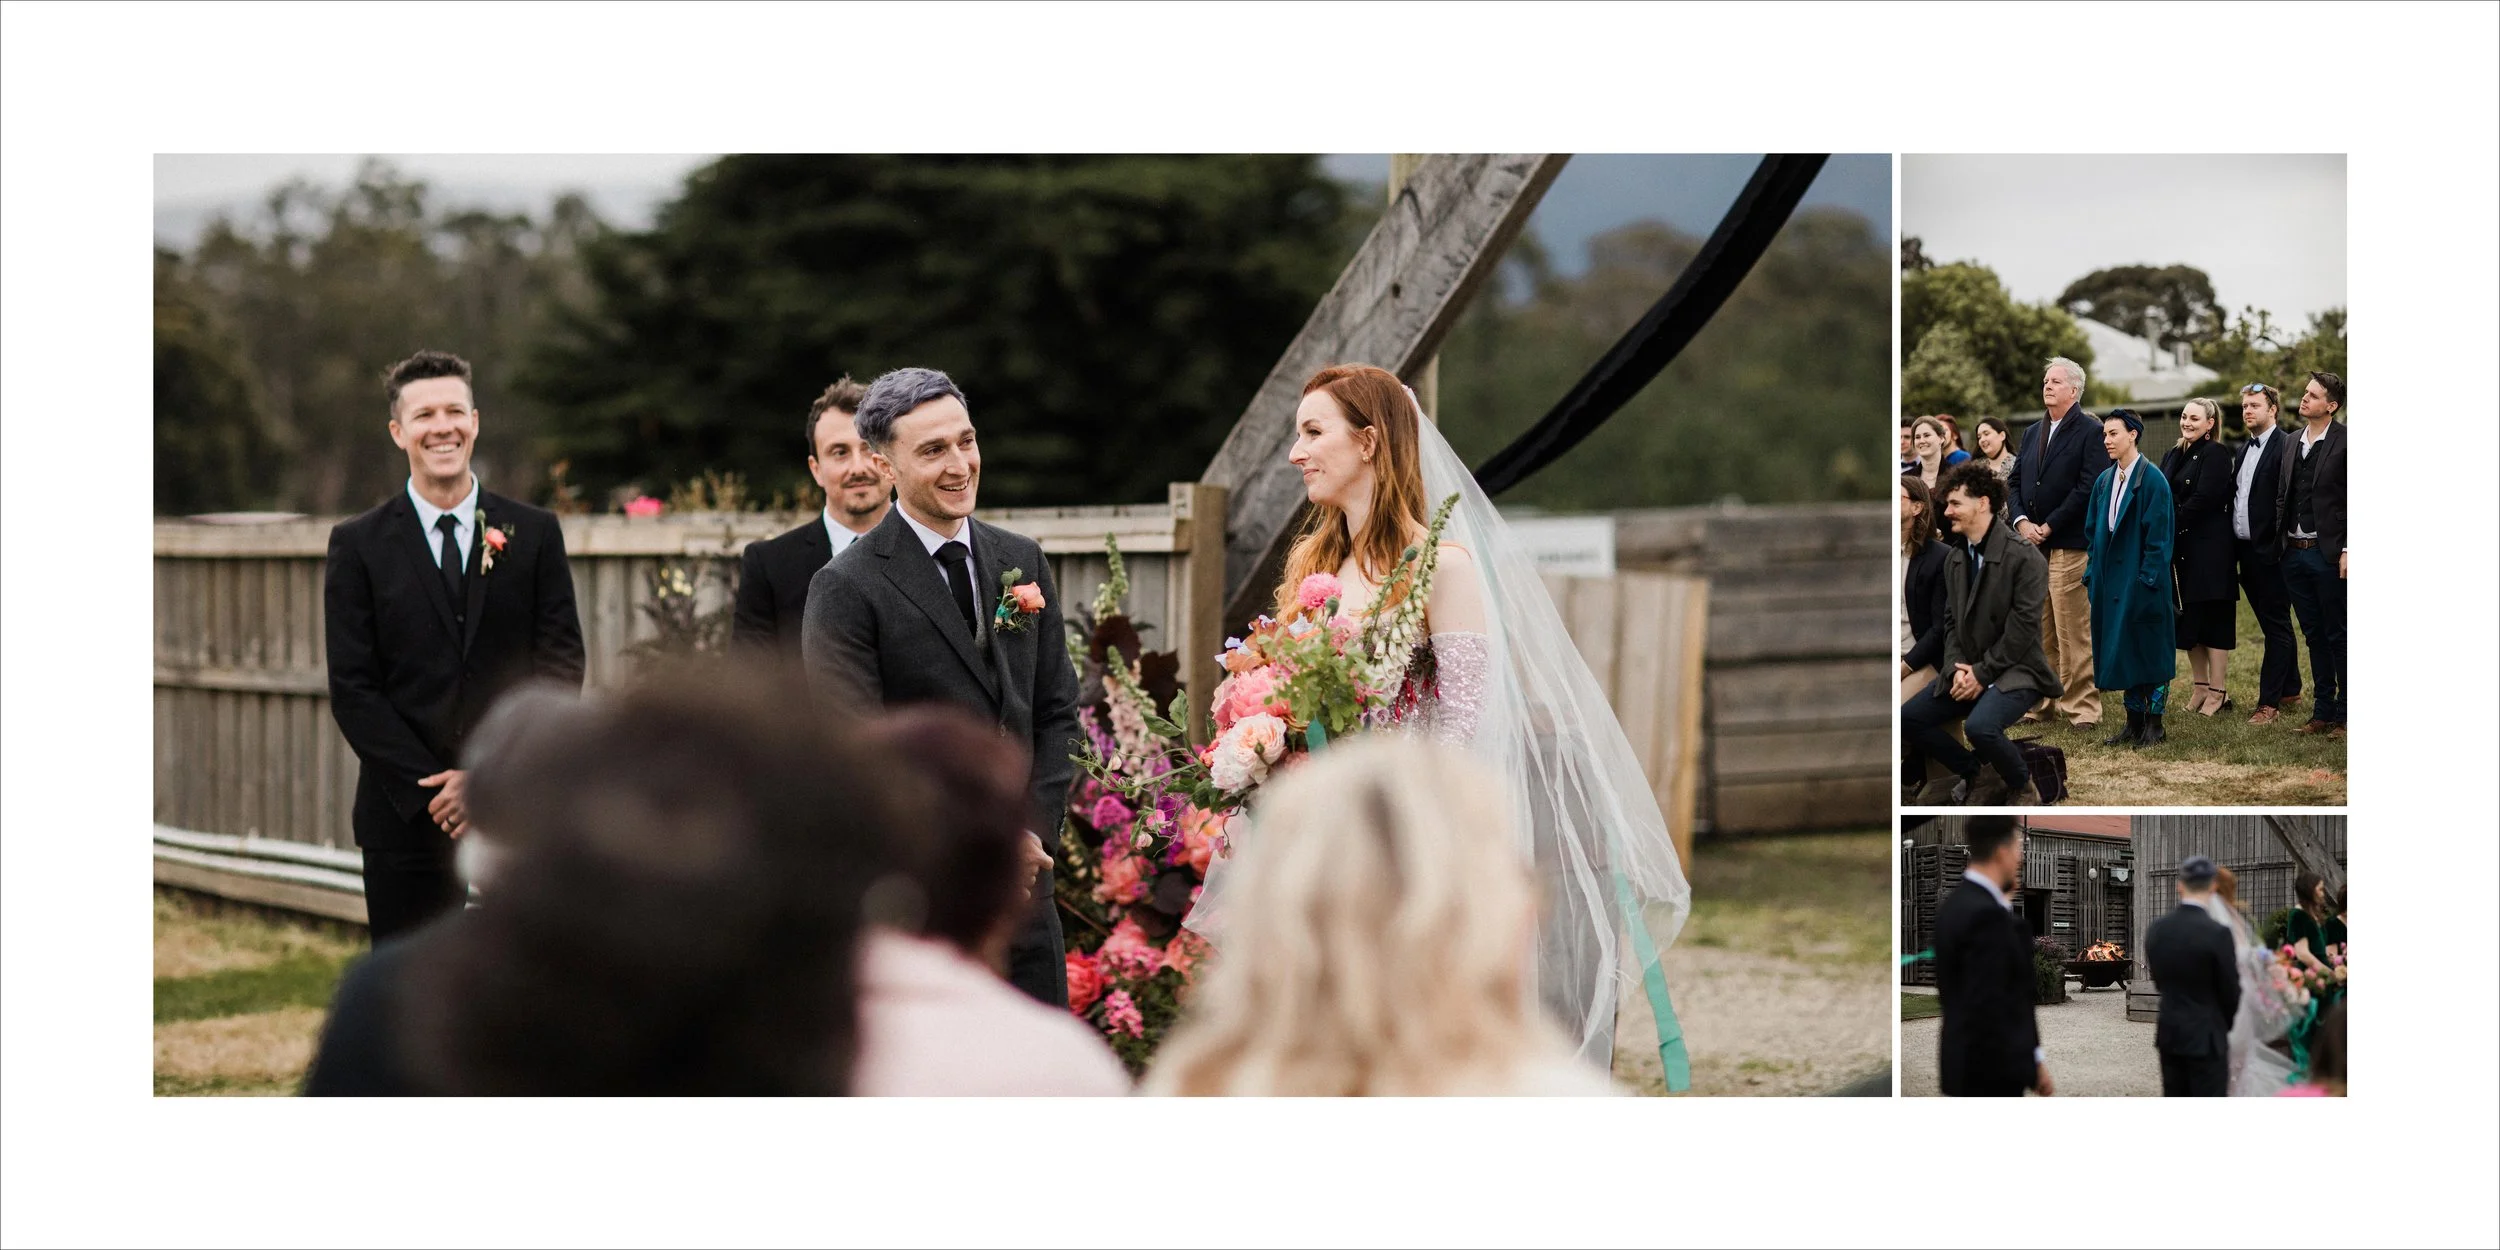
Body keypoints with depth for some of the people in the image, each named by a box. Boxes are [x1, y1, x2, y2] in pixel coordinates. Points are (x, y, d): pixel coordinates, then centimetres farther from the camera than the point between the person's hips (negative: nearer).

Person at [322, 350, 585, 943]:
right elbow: (352, 689, -2)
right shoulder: (358, 544, 3)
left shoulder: (534, 533, 5)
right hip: (405, 817, 0)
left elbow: (562, 666, 1)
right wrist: (432, 789, -11)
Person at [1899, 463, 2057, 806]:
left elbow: (2022, 626, -18)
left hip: (2014, 671, -8)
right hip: (1966, 671, 8)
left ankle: (2022, 787, -6)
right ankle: (1975, 776, 13)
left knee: (1980, 726, -34)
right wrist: (1957, 669, -9)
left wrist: (1982, 674, -18)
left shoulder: (2024, 557, -15)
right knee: (1907, 719, -2)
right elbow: (1952, 622, 9)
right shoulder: (1954, 561, 9)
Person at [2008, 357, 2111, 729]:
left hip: (2069, 545, -7)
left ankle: (2080, 707, -3)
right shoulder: (2033, 433, 18)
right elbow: (2016, 481, 18)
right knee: (2037, 631, 8)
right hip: (2032, 544, 7)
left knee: (2074, 632, -6)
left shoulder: (2090, 432, -4)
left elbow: (2089, 487, -12)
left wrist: (2048, 526, -12)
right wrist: (2021, 521, -1)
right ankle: (2039, 702, 13)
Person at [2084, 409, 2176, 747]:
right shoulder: (2104, 481, 11)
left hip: (2141, 580, -7)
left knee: (2149, 652, -1)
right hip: (2110, 578, 7)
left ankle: (2154, 725, 5)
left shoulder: (2153, 480, -10)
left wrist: (2148, 580, -17)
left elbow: (2158, 536, -13)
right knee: (2121, 652, 9)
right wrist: (2092, 575, 10)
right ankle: (2134, 723, 15)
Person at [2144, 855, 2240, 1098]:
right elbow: (2230, 989, -7)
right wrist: (2224, 1023, 13)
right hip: (2206, 1037, -5)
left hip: (2169, 1034, 6)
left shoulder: (2156, 930, 0)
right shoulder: (2216, 933, -17)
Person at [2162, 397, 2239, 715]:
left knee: (2212, 620, -5)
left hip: (2208, 548, -8)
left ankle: (2218, 692, -2)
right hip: (2180, 548, 8)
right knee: (2189, 621, 10)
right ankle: (2201, 688, 17)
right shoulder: (2172, 456, 16)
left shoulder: (2215, 454, -8)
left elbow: (2204, 498, -16)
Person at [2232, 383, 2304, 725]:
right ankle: (2290, 691, 25)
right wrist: (2235, 546, 9)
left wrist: (2279, 547, -18)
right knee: (2275, 627, 16)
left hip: (2270, 553, -8)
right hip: (2246, 551, 8)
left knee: (2276, 627, -3)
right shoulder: (2243, 451, 16)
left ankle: (2270, 702, -4)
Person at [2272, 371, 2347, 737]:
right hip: (2294, 553, 7)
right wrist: (2279, 544, 9)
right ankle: (2323, 712, 18)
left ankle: (2345, 715, 6)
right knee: (2314, 635, 12)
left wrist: (2347, 550, -16)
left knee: (2338, 636, 0)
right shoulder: (2291, 445, 13)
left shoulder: (2344, 442, -8)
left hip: (2329, 554, -7)